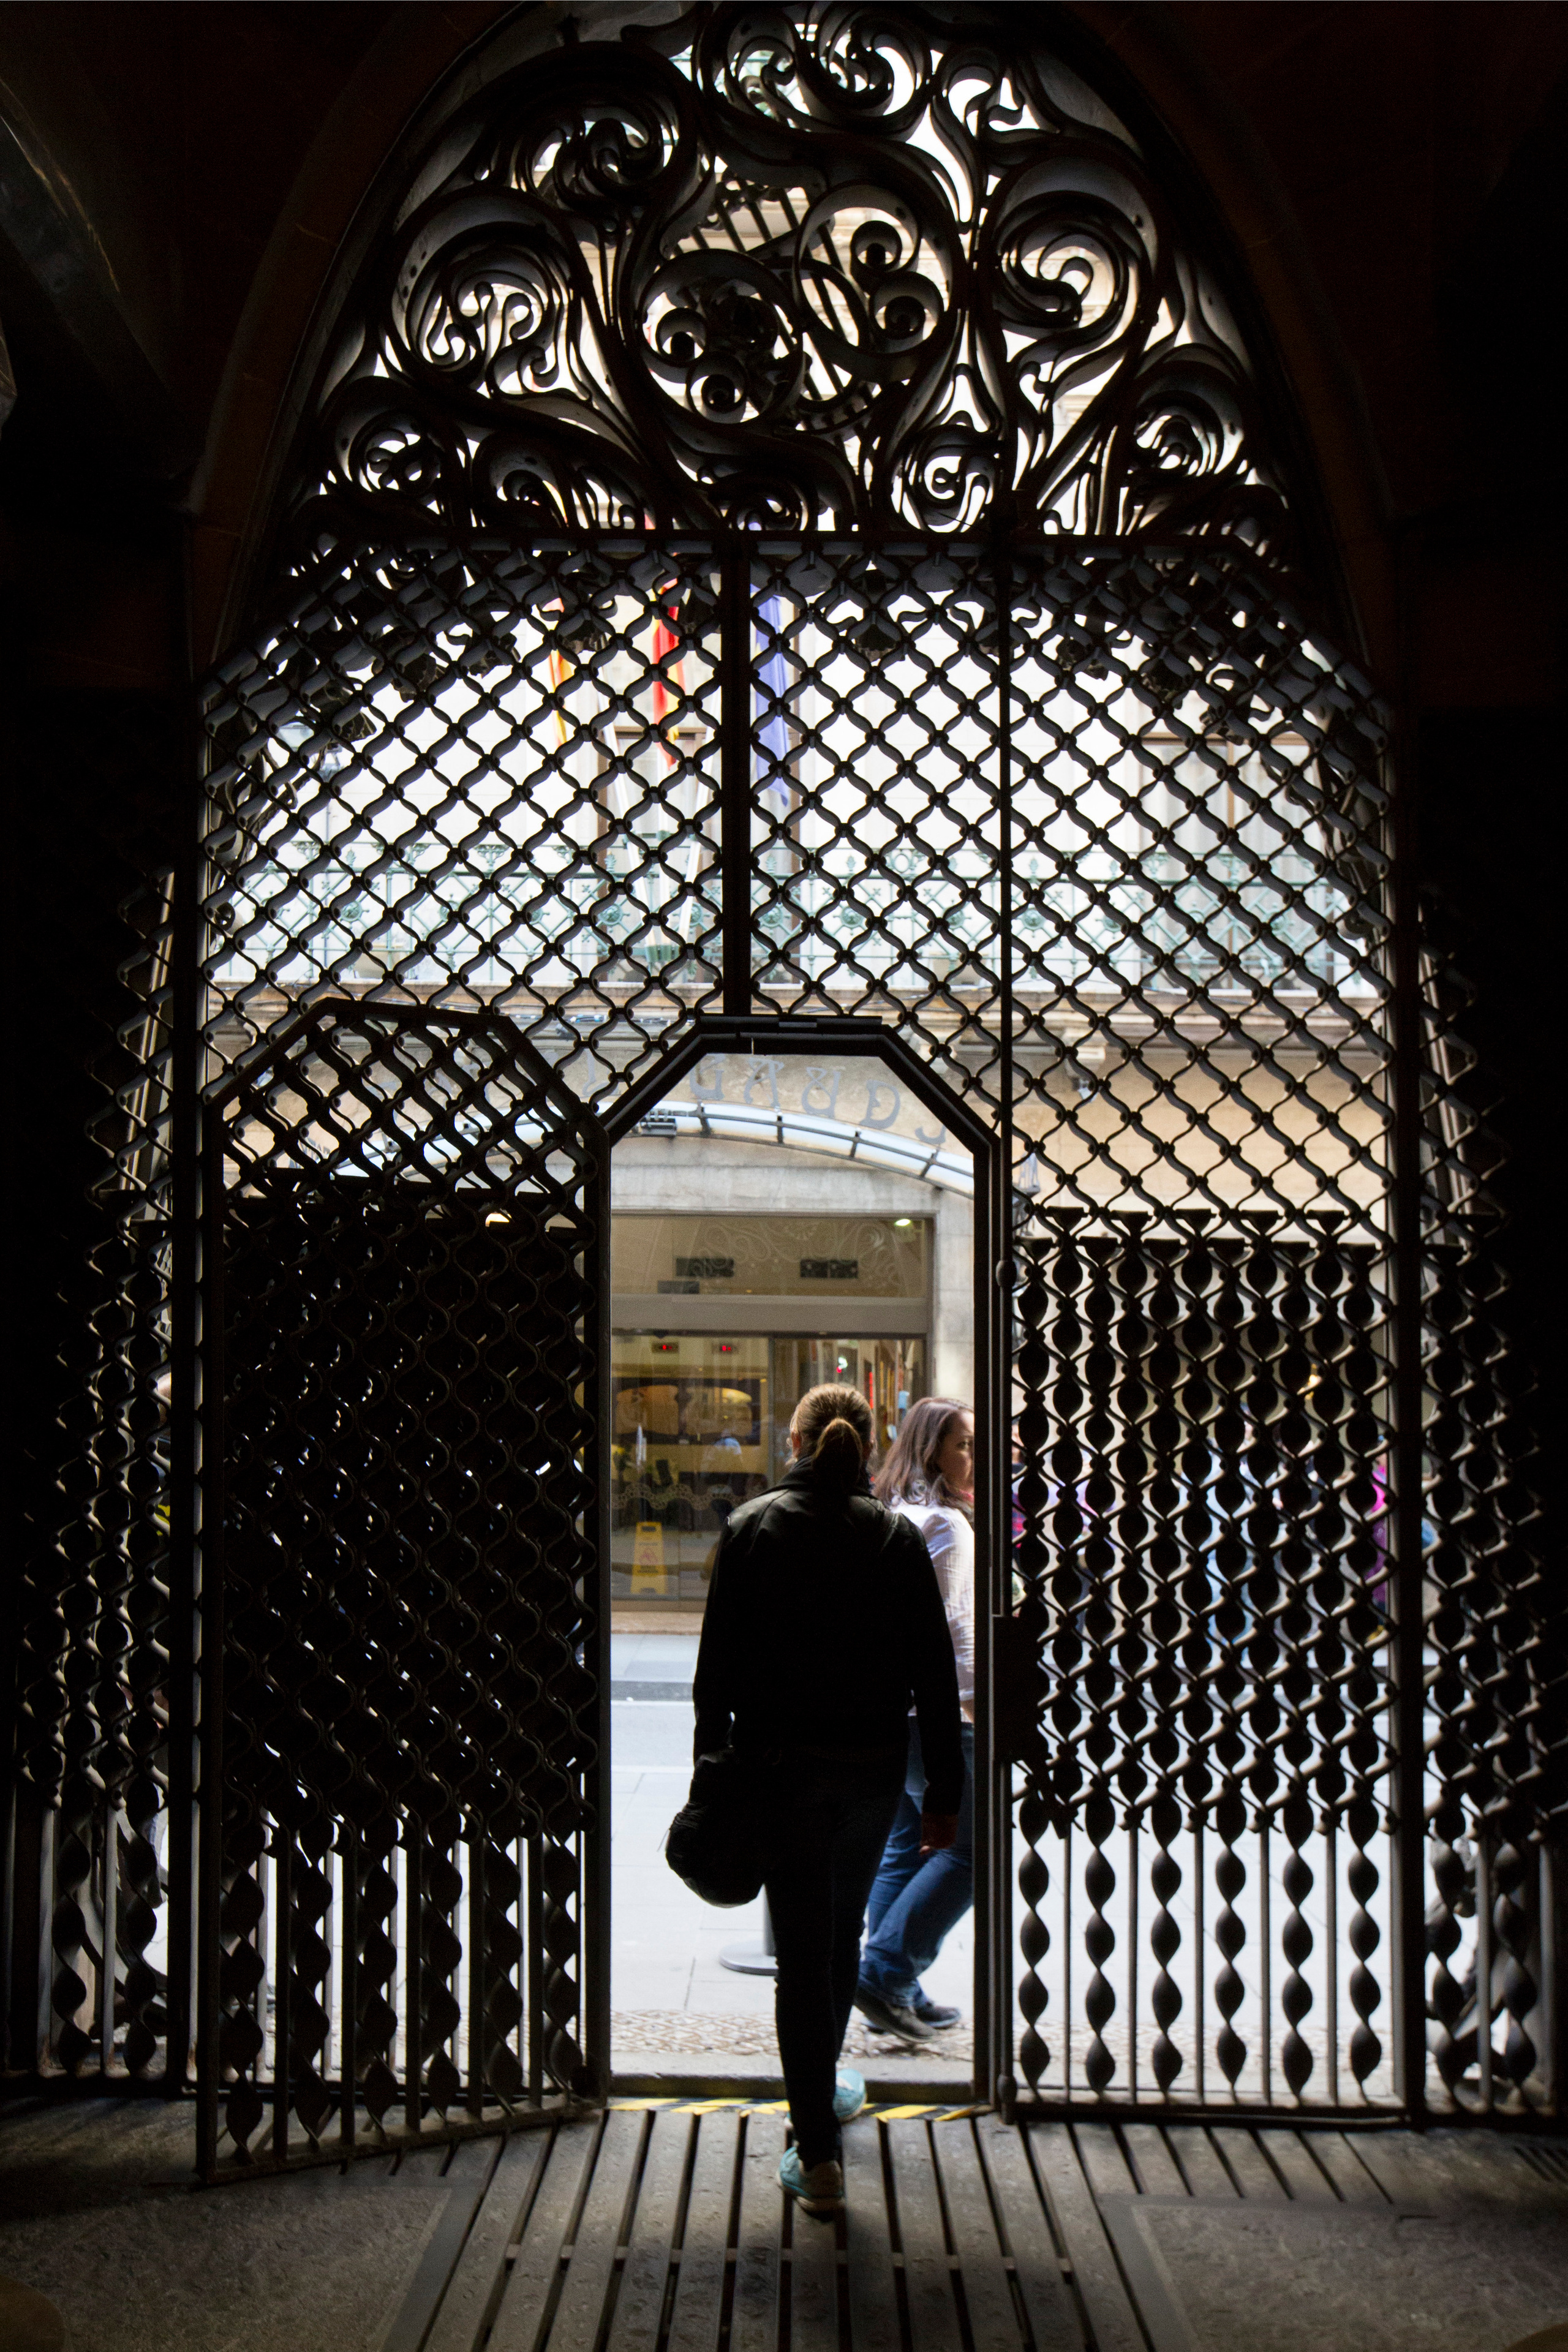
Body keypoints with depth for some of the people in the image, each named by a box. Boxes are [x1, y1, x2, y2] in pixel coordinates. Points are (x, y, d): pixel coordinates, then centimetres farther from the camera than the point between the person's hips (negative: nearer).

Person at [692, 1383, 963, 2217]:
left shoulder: (752, 1527, -4)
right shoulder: (897, 1536, -1)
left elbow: (718, 1660, -4)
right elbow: (933, 1672, -1)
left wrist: (712, 1759, 4)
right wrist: (945, 1790, 3)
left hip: (781, 1764, -2)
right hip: (873, 1766, 2)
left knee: (801, 1946, 2)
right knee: (841, 1930, 22)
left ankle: (818, 2153, -1)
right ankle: (823, 2087, 40)